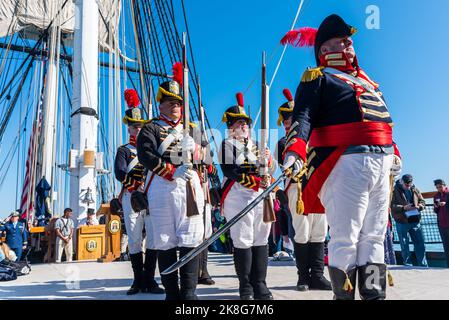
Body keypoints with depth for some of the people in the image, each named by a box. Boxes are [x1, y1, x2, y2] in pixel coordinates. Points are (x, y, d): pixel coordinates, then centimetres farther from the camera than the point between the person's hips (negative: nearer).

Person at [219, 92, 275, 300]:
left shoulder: (256, 145, 23)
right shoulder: (228, 144, 5)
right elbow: (230, 171, -9)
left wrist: (267, 160, -2)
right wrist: (254, 181, -16)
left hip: (261, 196, 5)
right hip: (238, 196, -5)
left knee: (261, 240, 4)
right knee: (243, 241, -6)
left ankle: (259, 285, 11)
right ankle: (245, 287, 4)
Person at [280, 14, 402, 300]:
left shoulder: (366, 80, 28)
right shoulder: (318, 78, 4)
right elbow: (303, 116, -12)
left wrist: (393, 153, 30)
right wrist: (295, 151, -29)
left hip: (381, 163, 8)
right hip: (346, 162, -8)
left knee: (374, 237, 8)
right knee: (345, 238, -8)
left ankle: (374, 295, 15)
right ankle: (344, 295, 0)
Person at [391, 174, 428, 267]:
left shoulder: (415, 190, 8)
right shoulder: (395, 191, -6)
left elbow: (422, 201, 14)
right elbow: (391, 206, -13)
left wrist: (418, 206, -9)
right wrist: (403, 208, -25)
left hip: (415, 221, 4)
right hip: (402, 222, -4)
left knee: (420, 244, 8)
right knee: (404, 246, 5)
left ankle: (423, 265, 17)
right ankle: (408, 265, 15)